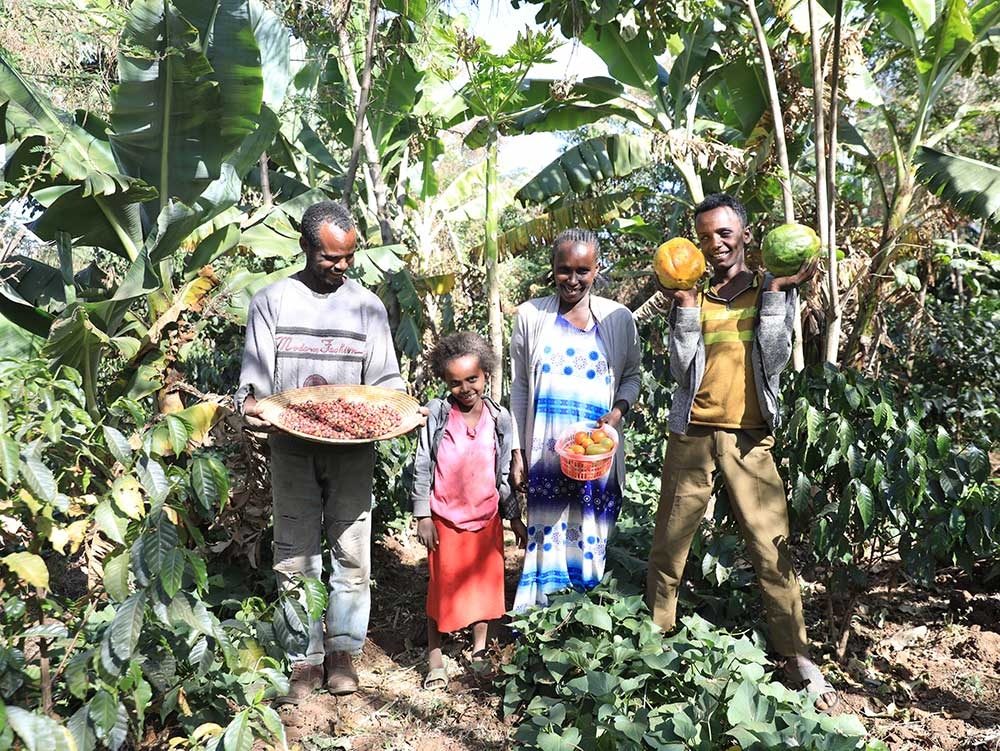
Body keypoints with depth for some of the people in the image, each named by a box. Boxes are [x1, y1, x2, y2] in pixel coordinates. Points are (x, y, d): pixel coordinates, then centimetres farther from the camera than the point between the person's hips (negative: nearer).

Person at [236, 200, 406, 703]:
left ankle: (342, 650, 20)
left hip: (353, 447, 1)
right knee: (295, 558, 3)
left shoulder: (367, 305, 8)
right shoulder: (272, 301, 5)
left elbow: (385, 381, 8)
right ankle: (304, 659, 16)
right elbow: (256, 376, 2)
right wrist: (251, 405, -19)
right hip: (292, 447, 0)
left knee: (352, 553, 3)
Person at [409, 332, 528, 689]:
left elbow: (504, 473, 8)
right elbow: (422, 466, -4)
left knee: (485, 584, 12)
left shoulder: (499, 418, -1)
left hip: (487, 519, 3)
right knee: (443, 589, 5)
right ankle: (435, 661, 19)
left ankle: (480, 649, 32)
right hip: (445, 519, -2)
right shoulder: (436, 414, -8)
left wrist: (514, 517, 9)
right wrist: (422, 516, -6)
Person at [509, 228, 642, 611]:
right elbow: (519, 388, 5)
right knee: (547, 538, 3)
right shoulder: (531, 315, 2)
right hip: (545, 453, 0)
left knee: (590, 541, 6)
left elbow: (631, 377, 13)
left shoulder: (619, 318, 2)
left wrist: (618, 411, -8)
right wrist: (517, 452, 1)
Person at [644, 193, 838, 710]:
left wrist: (776, 294, -10)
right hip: (692, 436, 1)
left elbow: (774, 360, -8)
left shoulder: (773, 290, 6)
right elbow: (682, 371, -3)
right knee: (668, 546, 5)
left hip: (750, 439, -1)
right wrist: (685, 304, -9)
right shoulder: (692, 295, 7)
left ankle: (796, 655, 5)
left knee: (772, 549, -4)